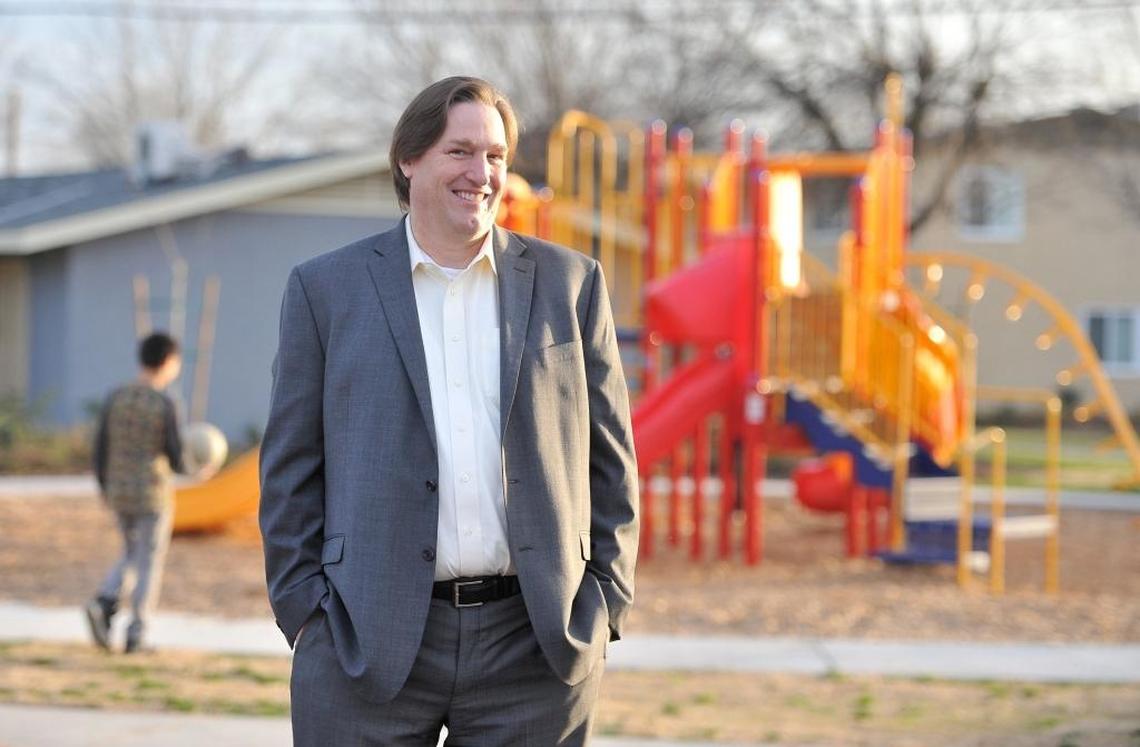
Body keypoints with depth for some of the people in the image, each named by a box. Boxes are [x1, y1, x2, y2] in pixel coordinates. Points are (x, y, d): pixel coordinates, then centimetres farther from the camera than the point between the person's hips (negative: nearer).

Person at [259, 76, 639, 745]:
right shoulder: (326, 289, 6)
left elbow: (610, 458, 11)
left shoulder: (571, 283, 10)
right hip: (369, 645, -1)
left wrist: (607, 604, 3)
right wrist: (306, 611, -2)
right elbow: (291, 470, 6)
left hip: (537, 646, 1)